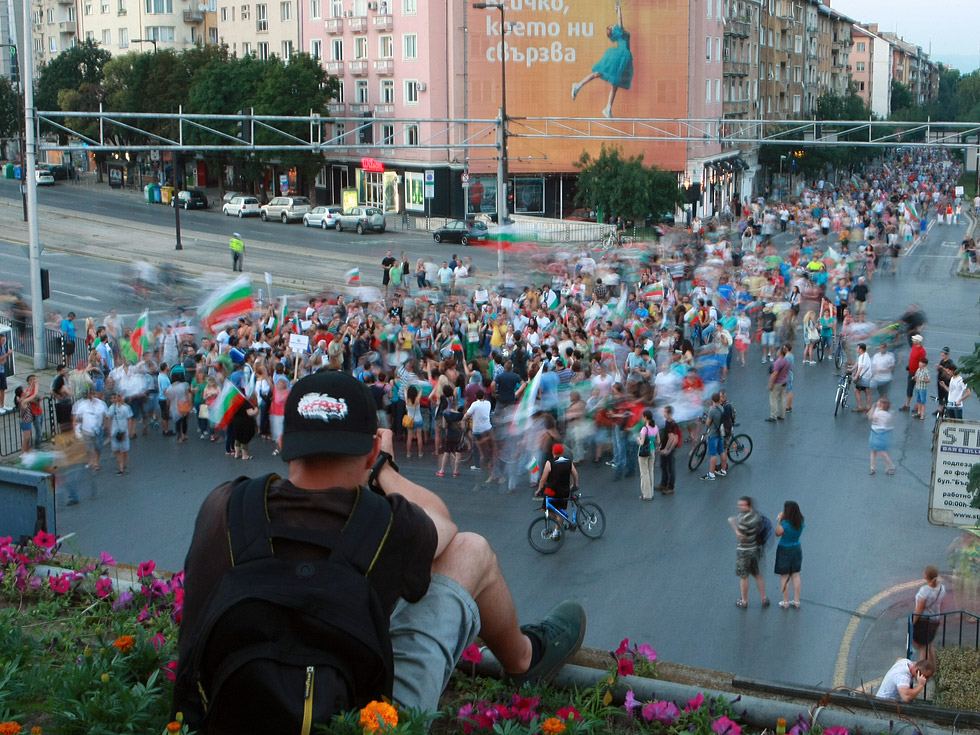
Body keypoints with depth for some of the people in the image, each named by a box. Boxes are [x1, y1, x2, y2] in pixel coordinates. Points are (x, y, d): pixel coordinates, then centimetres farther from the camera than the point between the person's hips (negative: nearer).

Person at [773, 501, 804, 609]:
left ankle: (785, 602, 15)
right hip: (796, 549, 5)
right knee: (795, 575, 17)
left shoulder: (785, 524, -28)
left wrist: (779, 520, -11)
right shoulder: (801, 522, -9)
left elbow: (777, 534, -11)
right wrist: (783, 520, 1)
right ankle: (796, 601, 23)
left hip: (785, 550, -5)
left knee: (784, 577, 7)